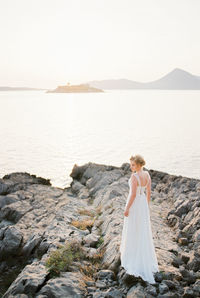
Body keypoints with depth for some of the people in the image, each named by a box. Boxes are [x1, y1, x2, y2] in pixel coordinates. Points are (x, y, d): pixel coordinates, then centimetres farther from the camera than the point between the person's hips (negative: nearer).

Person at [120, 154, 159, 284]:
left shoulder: (134, 177, -26)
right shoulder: (147, 174, -2)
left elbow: (133, 195, -25)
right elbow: (149, 192, 5)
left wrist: (127, 209, -15)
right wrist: (147, 206, 16)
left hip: (134, 204, -7)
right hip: (143, 203, 7)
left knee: (132, 230, 9)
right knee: (143, 230, 19)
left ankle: (132, 257, 23)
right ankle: (146, 258, 30)